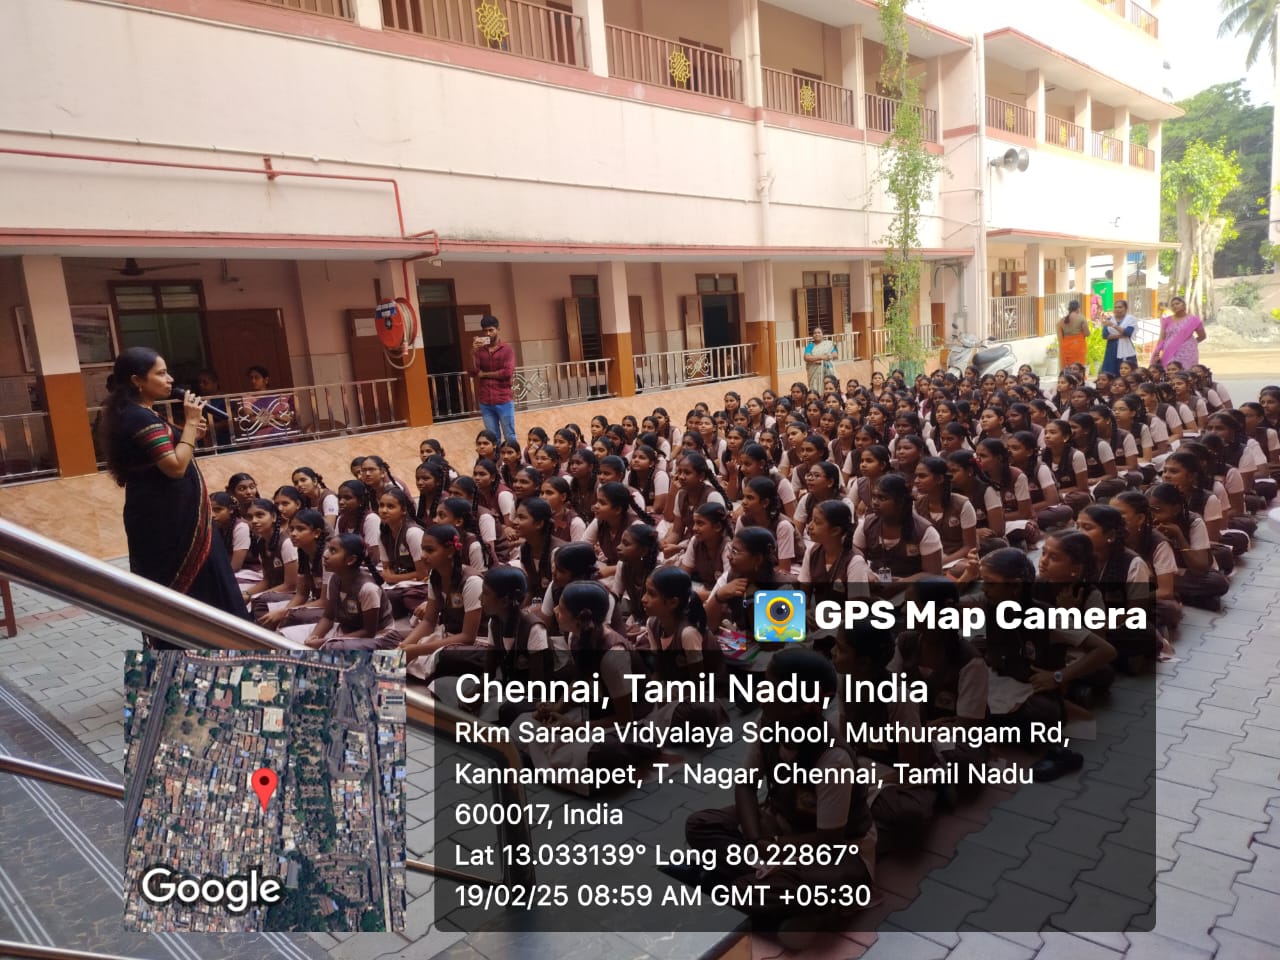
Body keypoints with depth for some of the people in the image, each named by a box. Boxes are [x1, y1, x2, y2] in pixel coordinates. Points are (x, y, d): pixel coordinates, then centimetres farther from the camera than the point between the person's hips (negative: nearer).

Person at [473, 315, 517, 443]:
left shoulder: (507, 349, -1)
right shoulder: (479, 350, 8)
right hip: (485, 402, 3)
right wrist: (474, 352, -14)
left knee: (510, 437, 5)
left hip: (503, 400, -3)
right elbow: (473, 371, -3)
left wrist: (485, 374, -6)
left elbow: (508, 372, -13)